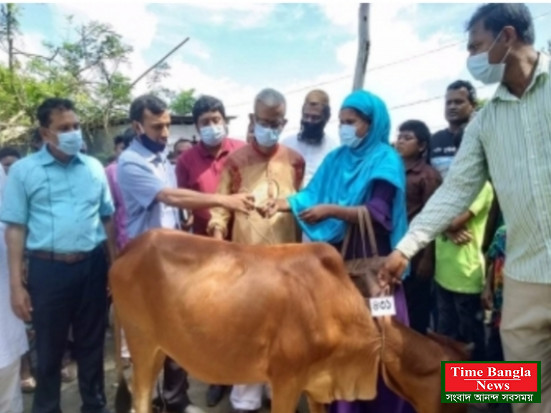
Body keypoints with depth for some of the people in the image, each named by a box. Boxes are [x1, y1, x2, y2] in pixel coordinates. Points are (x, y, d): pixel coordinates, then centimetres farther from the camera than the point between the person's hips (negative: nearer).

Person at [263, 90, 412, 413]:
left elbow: (378, 212, -16)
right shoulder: (336, 159, 12)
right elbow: (313, 194, 6)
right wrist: (287, 203, -12)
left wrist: (331, 210, -23)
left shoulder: (386, 159, -5)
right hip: (338, 257, 5)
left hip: (372, 259, -5)